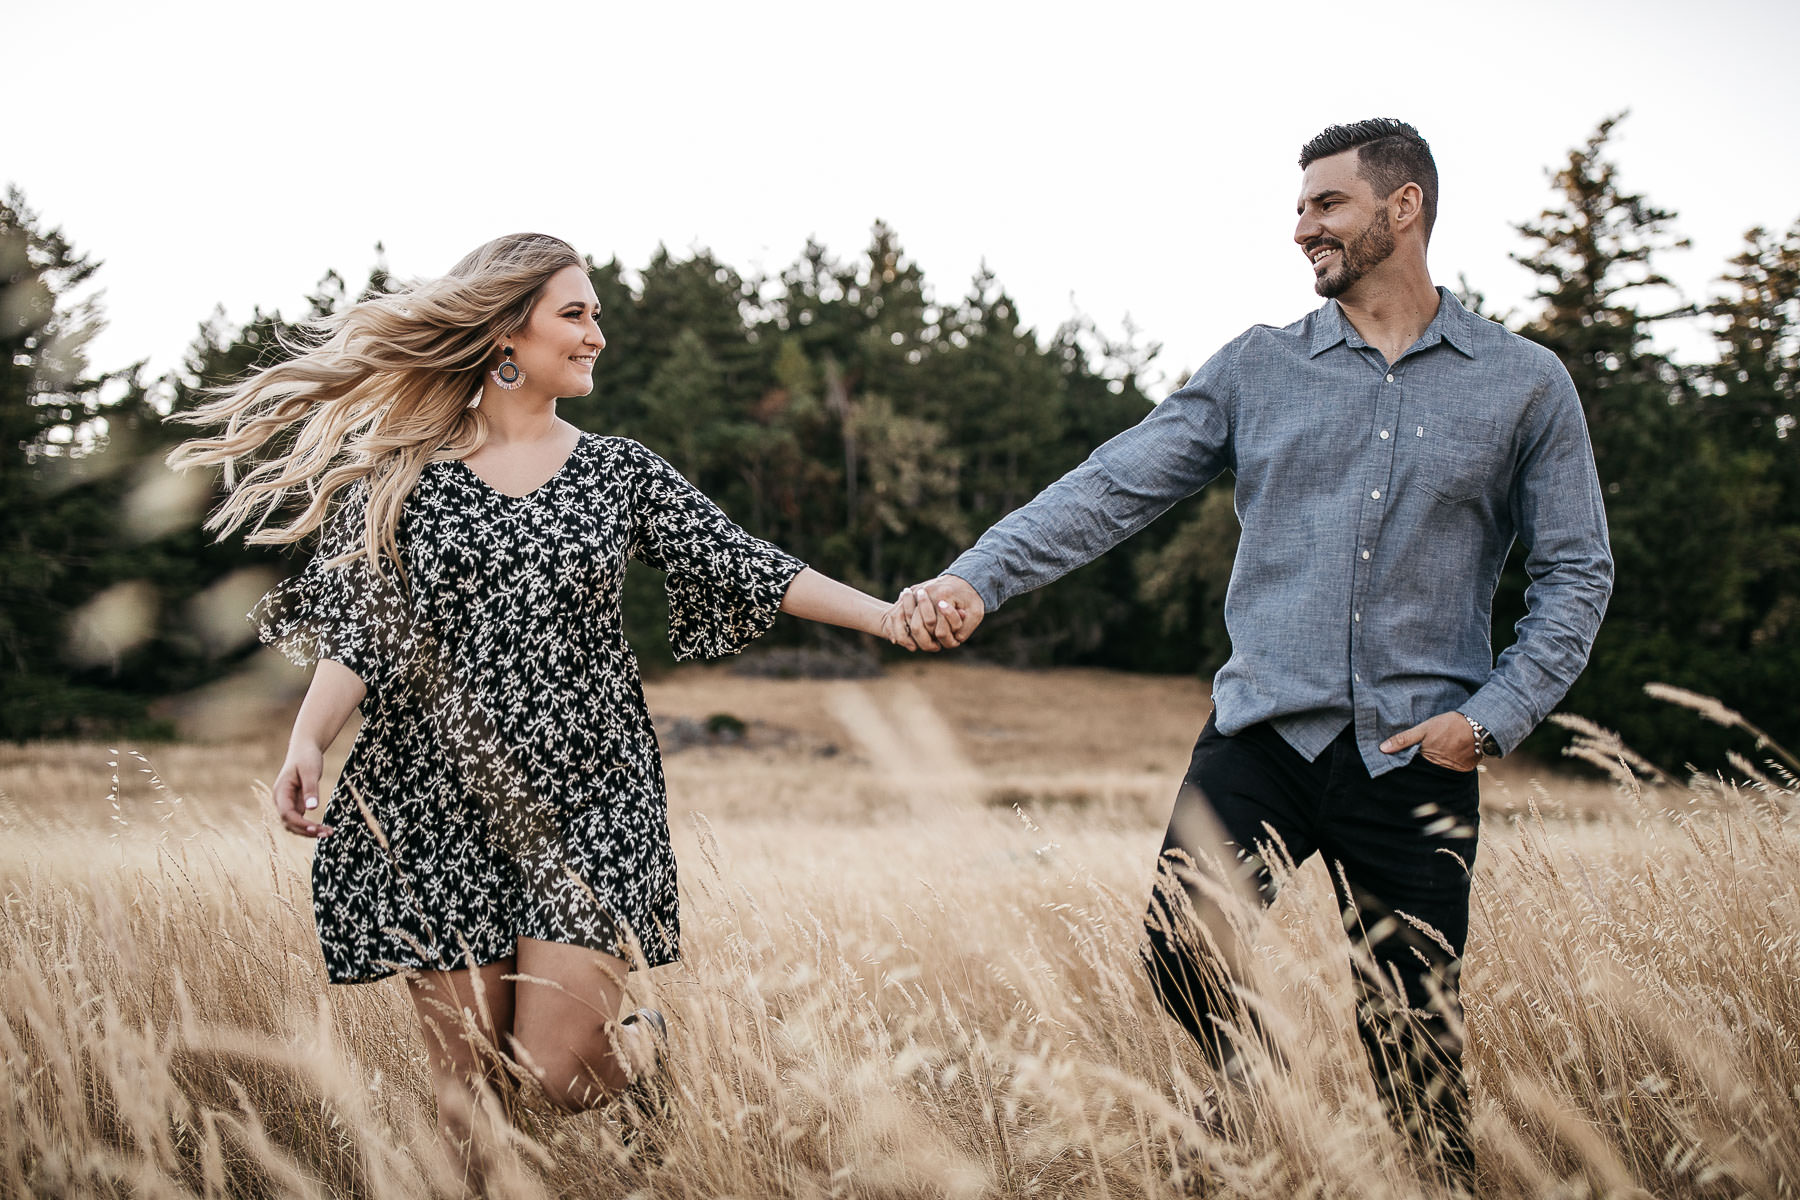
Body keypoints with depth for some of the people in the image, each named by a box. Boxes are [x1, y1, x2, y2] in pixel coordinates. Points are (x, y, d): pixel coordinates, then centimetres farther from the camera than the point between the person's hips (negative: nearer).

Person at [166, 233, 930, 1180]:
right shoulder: (403, 473, 3)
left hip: (585, 807, 1)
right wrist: (307, 739, -22)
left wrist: (883, 616, -7)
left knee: (558, 1078, -6)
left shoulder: (619, 472, 9)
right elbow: (359, 629, -4)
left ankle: (648, 1040, 28)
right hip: (441, 809, 0)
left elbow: (746, 568, 3)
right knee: (468, 1085, 2)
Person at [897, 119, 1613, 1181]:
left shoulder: (1526, 386, 6)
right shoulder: (1259, 367, 9)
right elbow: (1112, 490, 3)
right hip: (1265, 732, 1)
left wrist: (1491, 717, -5)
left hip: (1418, 754, -1)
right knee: (1183, 946, -17)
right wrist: (977, 579, -9)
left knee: (1416, 1034, 1)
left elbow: (1576, 572, 7)